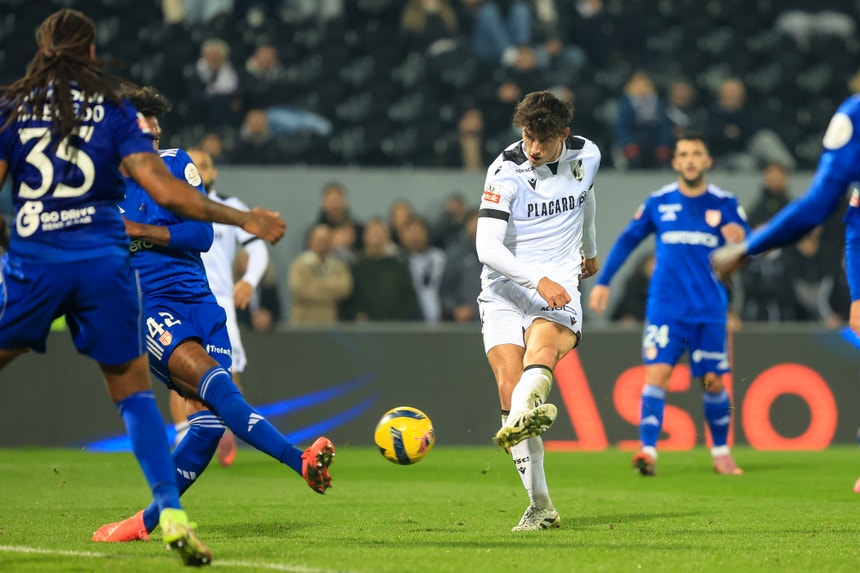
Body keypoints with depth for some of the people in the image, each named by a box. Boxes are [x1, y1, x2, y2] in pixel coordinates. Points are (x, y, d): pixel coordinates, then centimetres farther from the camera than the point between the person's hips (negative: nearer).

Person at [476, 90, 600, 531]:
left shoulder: (585, 156, 3)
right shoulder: (506, 171, -11)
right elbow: (487, 247, -18)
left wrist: (590, 249, 46)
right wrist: (538, 280, -31)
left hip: (558, 285, 1)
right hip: (504, 289, -1)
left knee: (544, 345, -33)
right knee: (509, 385, -14)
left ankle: (521, 418, -64)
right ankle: (540, 506, -10)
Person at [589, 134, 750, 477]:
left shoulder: (724, 204, 3)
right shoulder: (658, 203, 5)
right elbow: (627, 240, 14)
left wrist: (740, 237, -26)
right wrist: (602, 282, 9)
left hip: (710, 312, 0)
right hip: (665, 306, 0)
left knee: (712, 382, 4)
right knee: (657, 373, -15)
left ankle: (721, 452, 21)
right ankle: (648, 450, -20)